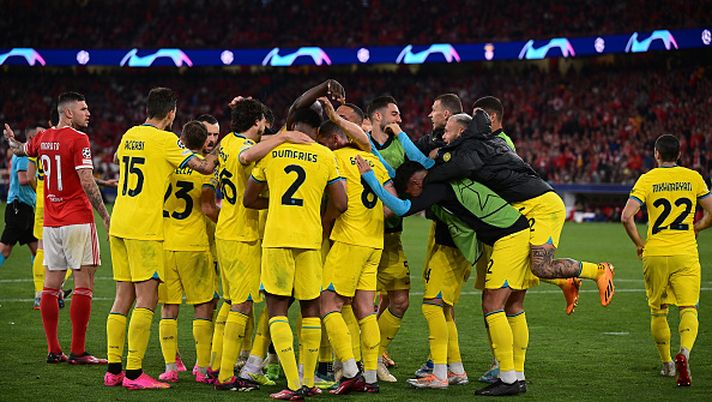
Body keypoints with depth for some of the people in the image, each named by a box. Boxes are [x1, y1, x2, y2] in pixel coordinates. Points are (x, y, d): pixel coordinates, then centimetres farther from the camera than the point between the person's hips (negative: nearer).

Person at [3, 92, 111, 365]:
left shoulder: (43, 138, 10)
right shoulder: (78, 139, -11)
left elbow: (21, 149, 33)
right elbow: (87, 183, -18)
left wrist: (11, 139, 57)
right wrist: (105, 216, -12)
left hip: (50, 223, 7)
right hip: (77, 220, -7)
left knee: (51, 285, 9)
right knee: (83, 285, -4)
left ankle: (53, 350, 12)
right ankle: (78, 352, -7)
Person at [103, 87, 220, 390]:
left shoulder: (129, 136, 11)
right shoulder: (165, 140, -10)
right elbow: (204, 167, -11)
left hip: (118, 227, 7)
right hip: (145, 228, -7)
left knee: (123, 297, 11)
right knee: (146, 300, -5)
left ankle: (114, 370, 12)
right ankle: (133, 374, -7)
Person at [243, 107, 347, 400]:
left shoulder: (269, 151, 5)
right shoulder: (325, 156, 2)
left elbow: (248, 200, 12)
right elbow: (340, 205, -1)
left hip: (276, 238, -1)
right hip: (310, 239, 1)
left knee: (277, 308, 1)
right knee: (310, 308, 12)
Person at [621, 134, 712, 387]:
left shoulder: (647, 180, -1)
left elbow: (626, 216, -11)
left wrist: (639, 243, 3)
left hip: (655, 254, 0)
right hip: (686, 254, 0)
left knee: (658, 311, 15)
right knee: (688, 309, -2)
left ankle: (667, 364, 23)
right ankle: (684, 353, -29)